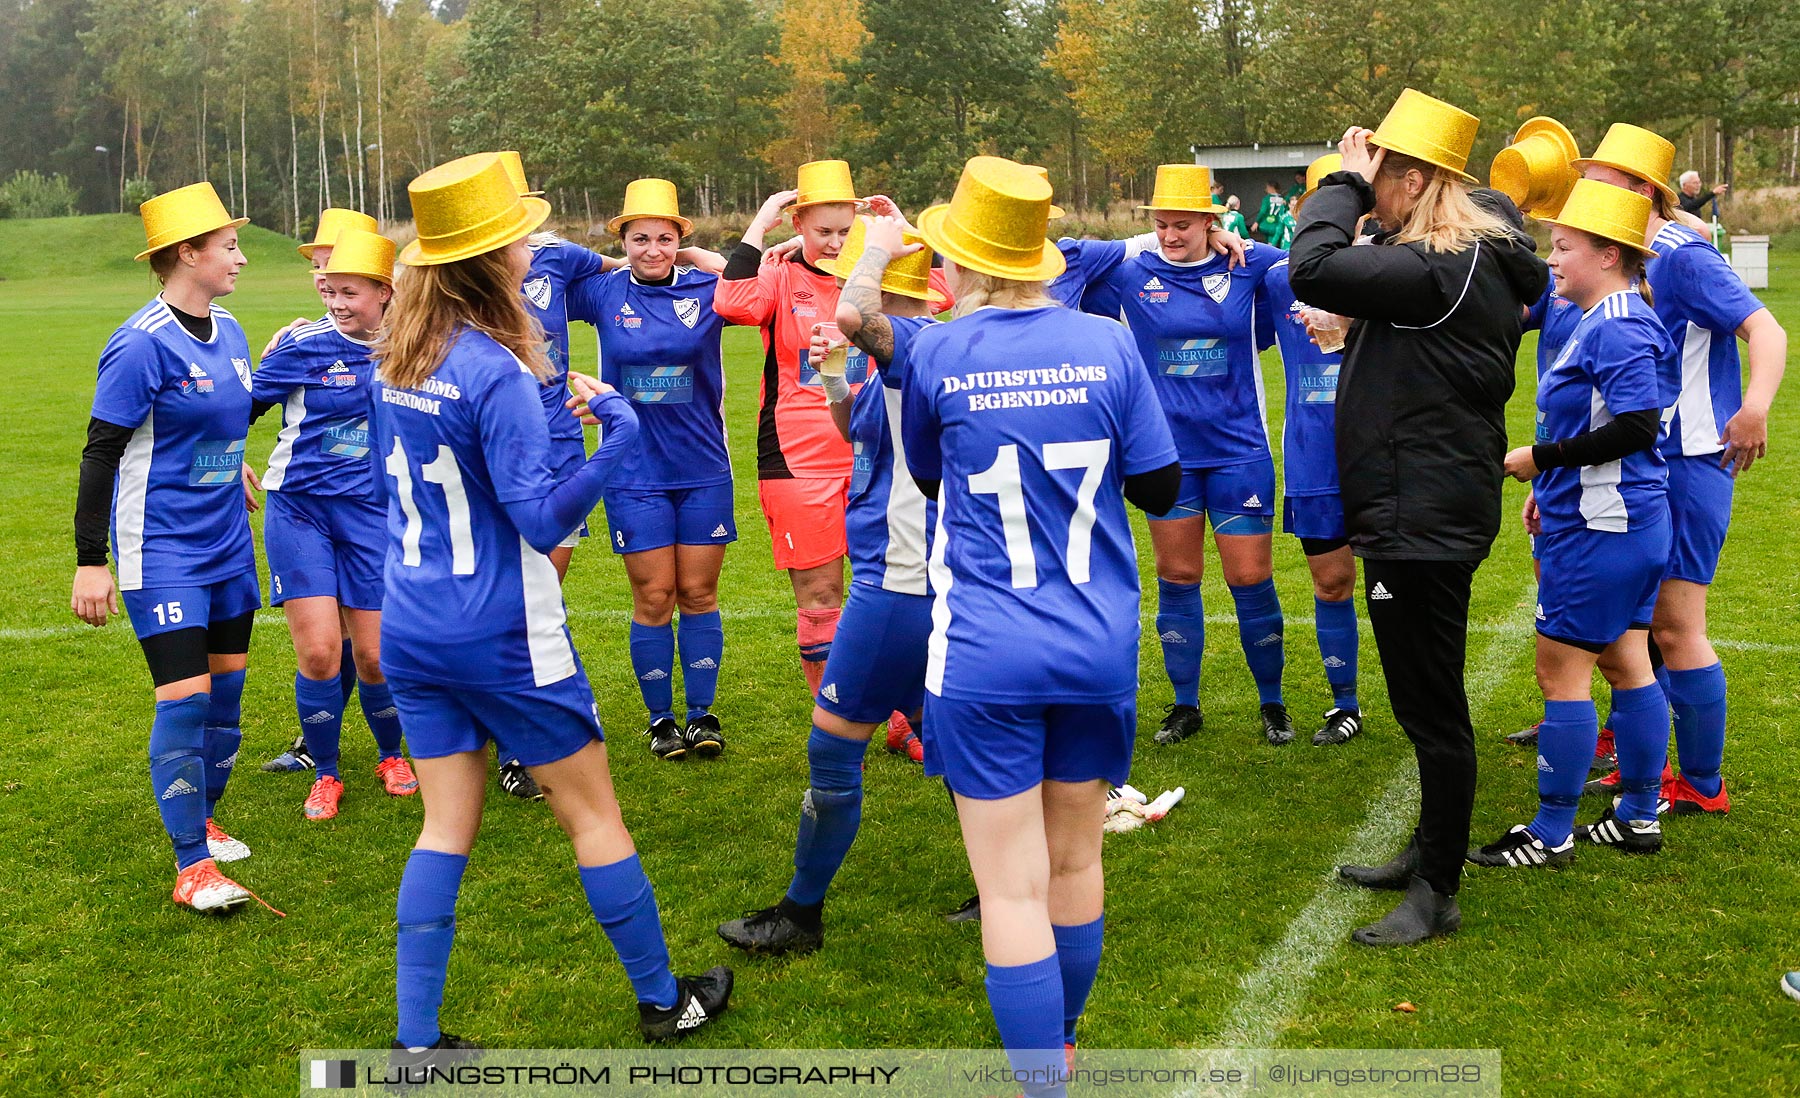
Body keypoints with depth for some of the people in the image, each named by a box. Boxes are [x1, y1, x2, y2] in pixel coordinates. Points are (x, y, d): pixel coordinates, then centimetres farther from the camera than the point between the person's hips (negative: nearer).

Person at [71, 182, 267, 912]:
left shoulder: (228, 332, 6)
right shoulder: (142, 344, -16)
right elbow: (100, 453, -14)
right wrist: (90, 562, -15)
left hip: (227, 545, 7)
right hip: (161, 551, -7)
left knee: (227, 686, 12)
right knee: (185, 698, -8)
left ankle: (202, 820, 31)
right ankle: (193, 866, 2)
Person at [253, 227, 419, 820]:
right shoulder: (305, 345, -6)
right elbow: (244, 404, 2)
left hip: (373, 514, 1)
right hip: (299, 510, -1)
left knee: (374, 655, 1)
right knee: (318, 652, -7)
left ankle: (390, 755, 30)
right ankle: (325, 774, 15)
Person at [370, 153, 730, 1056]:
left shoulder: (395, 359, 3)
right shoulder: (497, 372, -20)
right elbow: (543, 519, -22)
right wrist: (619, 436, -27)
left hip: (412, 632, 7)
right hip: (504, 639, -7)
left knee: (445, 828, 14)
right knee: (593, 815, 9)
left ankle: (416, 1041, 15)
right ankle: (664, 1002, 24)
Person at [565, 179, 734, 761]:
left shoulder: (706, 289, -2)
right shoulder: (604, 292, 0)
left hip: (703, 468, 1)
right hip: (635, 473, 0)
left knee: (698, 593, 8)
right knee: (653, 598, 4)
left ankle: (702, 714, 19)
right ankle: (660, 718, 18)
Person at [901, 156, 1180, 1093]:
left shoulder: (935, 354, -6)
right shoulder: (1106, 345, -3)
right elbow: (1159, 489, 3)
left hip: (985, 657, -3)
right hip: (1099, 648, 3)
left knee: (1013, 886, 2)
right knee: (1075, 861, 19)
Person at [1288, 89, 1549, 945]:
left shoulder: (1439, 271, -21)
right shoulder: (1481, 263, 12)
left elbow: (1311, 269, -27)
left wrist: (1344, 181, -15)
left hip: (1421, 522, -11)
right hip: (1428, 513, 11)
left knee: (1432, 709, -1)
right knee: (1427, 702, 21)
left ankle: (1437, 895, 11)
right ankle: (1429, 853, 37)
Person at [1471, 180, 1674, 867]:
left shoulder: (1616, 327, -19)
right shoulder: (1608, 320, 13)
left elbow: (1637, 426, -26)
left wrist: (1542, 458, -20)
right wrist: (1554, 488, 19)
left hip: (1599, 529, -11)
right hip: (1629, 521, 11)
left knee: (1561, 670, -3)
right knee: (1626, 663, 16)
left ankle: (1551, 834, 6)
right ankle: (1638, 817, 26)